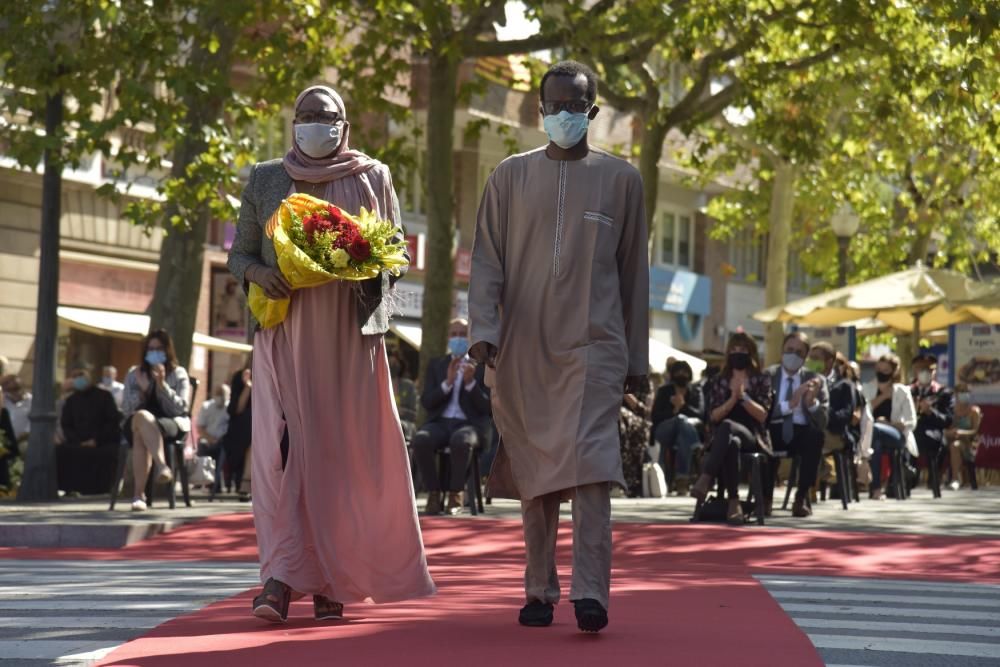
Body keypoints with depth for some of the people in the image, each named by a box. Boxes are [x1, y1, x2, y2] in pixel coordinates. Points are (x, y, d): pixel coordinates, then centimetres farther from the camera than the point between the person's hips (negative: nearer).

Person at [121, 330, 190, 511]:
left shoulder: (178, 374, 13)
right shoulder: (134, 374, 19)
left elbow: (180, 408, -1)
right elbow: (126, 409, 10)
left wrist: (162, 385, -12)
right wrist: (142, 390, -6)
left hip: (171, 424, -2)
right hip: (135, 425, 2)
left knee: (141, 433, -37)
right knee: (142, 417, -38)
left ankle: (138, 494, -47)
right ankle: (161, 466, -52)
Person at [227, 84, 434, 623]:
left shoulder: (372, 178, 9)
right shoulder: (265, 180, 11)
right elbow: (239, 254, 13)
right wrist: (258, 272, -10)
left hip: (348, 335, 0)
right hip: (284, 333, 0)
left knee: (344, 450, -1)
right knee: (283, 445, -11)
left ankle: (330, 580, 8)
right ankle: (282, 577, -15)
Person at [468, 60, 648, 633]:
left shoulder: (621, 179, 8)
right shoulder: (511, 176, 10)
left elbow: (633, 273, 10)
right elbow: (487, 260, 6)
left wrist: (638, 357, 9)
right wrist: (484, 329, -9)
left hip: (594, 344, -2)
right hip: (524, 348, 2)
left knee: (589, 461, -15)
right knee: (534, 472, 6)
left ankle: (591, 592, -20)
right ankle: (541, 591, 14)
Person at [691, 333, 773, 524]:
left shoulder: (761, 379, 11)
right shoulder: (717, 382, 16)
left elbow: (762, 415, 0)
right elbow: (713, 416, 4)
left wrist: (743, 396, -14)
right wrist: (733, 399, -11)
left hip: (752, 437, -1)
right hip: (723, 438, 1)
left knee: (727, 426, -39)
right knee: (732, 444, -41)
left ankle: (706, 479, -50)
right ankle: (733, 501, -46)